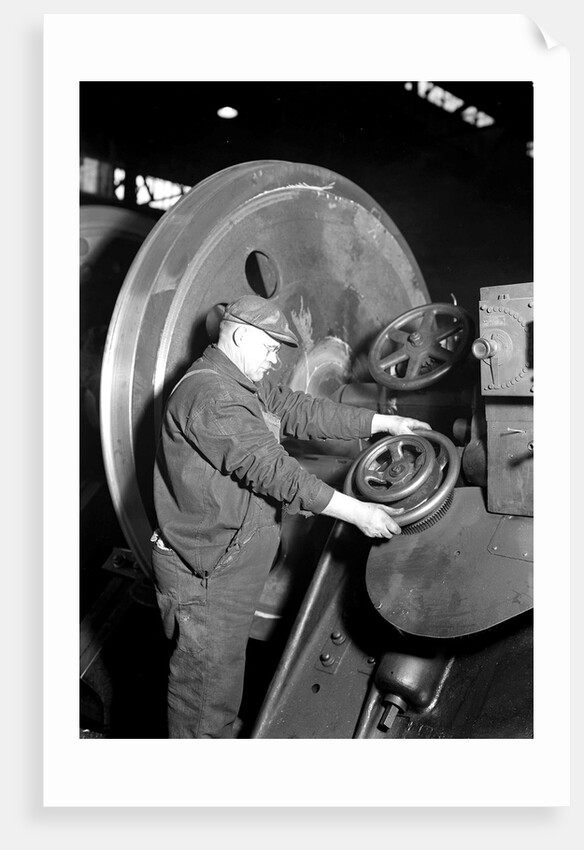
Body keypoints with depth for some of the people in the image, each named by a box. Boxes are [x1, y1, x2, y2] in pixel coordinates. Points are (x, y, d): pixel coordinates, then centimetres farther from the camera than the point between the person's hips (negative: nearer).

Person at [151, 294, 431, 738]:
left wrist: (383, 422, 10)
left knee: (221, 681, 22)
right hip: (205, 576, -10)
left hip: (230, 566, 10)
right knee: (207, 692, 4)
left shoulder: (245, 386, 13)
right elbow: (271, 469, -27)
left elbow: (298, 410, 13)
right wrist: (356, 512, -24)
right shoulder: (208, 394, -22)